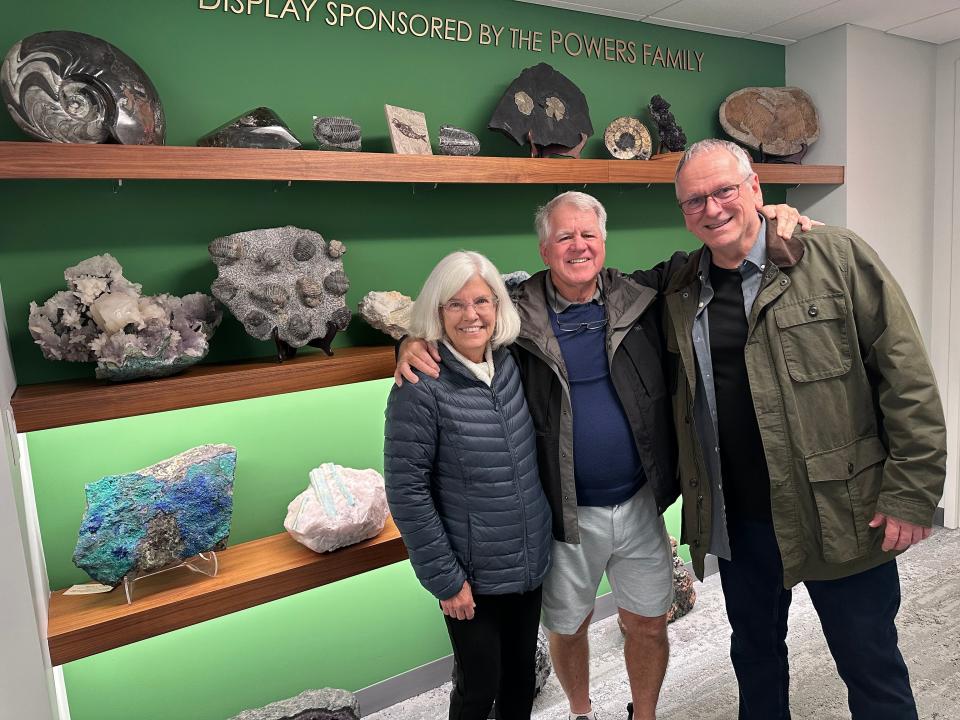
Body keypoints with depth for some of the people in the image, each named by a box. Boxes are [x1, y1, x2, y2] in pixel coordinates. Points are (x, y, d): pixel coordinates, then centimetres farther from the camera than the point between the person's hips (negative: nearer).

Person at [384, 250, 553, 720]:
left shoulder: (512, 366, -3)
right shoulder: (421, 388, -19)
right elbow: (406, 491, -18)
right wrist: (444, 578, -14)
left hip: (530, 564, 5)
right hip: (472, 575, -5)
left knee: (522, 677, 22)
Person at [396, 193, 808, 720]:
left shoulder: (638, 296, -2)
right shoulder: (518, 315, -8)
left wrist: (766, 221, -9)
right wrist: (413, 342, -20)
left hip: (640, 504, 2)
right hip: (566, 514, -1)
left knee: (648, 626, 17)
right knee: (567, 629, 19)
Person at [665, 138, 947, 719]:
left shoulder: (837, 258, -8)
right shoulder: (681, 295, 4)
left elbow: (908, 378, -11)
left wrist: (912, 494, -13)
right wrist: (686, 494, 7)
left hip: (841, 514, -4)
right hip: (736, 520, 4)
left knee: (873, 671, 12)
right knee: (754, 654, 22)